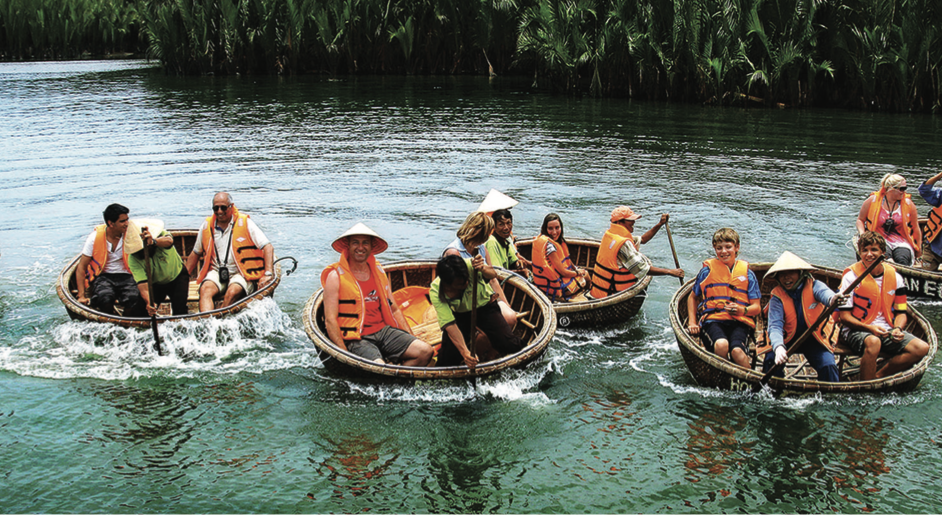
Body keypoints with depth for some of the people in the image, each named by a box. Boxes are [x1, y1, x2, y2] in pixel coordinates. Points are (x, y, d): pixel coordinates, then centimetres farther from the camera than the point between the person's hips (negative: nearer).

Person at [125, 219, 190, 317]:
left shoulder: (161, 235, -28)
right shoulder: (133, 259, -25)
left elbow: (168, 241, -54)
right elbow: (142, 285, -34)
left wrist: (153, 242, -75)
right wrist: (149, 302, -53)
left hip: (177, 276, -2)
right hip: (155, 283, 2)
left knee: (180, 310, -20)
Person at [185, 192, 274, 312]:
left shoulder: (245, 223, -5)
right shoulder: (207, 226, 8)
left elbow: (268, 247, -9)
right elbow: (195, 254, 22)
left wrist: (268, 274, -20)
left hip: (241, 272, -3)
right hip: (216, 272, 3)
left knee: (232, 293, -34)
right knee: (205, 289, -28)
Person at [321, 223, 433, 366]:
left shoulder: (378, 271, 15)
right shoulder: (336, 276, -3)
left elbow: (394, 310, 20)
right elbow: (330, 319, -10)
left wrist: (411, 338, 11)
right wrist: (345, 354, -19)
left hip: (384, 331, 6)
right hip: (356, 339, -6)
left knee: (426, 351, -13)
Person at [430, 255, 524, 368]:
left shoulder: (470, 265, -34)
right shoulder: (435, 293, -31)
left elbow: (493, 274, -46)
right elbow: (449, 325, -33)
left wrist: (483, 269, -70)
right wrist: (465, 352, -44)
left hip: (484, 306, 0)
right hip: (460, 314, 0)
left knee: (512, 346, -13)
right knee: (447, 361, -10)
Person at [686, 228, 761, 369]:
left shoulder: (747, 273, 15)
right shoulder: (708, 270, 15)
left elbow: (756, 308, 12)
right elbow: (693, 297, 25)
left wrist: (743, 310, -11)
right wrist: (692, 323, 12)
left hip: (740, 322, 0)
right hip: (712, 319, 0)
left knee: (737, 350, -34)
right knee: (721, 344, -36)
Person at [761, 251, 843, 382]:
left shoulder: (813, 286, -12)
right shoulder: (777, 296, -11)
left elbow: (824, 292, -38)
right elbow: (775, 326, -25)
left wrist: (832, 299, -65)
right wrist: (778, 347, -46)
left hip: (814, 340, 0)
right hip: (787, 340, 1)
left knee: (828, 366, -23)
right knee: (772, 361, -24)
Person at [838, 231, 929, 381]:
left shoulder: (895, 277, 7)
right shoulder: (851, 276, -5)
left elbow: (901, 312, 12)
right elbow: (844, 317, -8)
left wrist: (897, 329, -10)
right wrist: (869, 328, -23)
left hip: (887, 331, 5)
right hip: (856, 331, -5)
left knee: (922, 348, -18)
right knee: (873, 342, -39)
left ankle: (877, 376, -12)